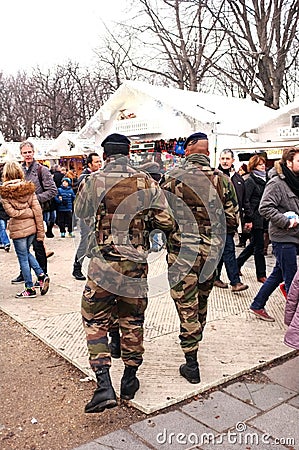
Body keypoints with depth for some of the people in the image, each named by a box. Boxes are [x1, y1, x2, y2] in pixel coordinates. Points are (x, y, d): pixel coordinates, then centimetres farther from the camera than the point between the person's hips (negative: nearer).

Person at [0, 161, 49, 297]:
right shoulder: (28, 188, -1)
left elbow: (12, 212, -16)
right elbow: (37, 210, -3)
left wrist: (26, 212, -5)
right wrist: (40, 231, 0)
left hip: (18, 229, -4)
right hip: (31, 227, 4)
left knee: (23, 258, 7)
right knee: (26, 253, 25)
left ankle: (30, 289, 13)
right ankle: (41, 275, 12)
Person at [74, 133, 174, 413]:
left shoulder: (93, 182, -6)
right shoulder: (147, 183, -2)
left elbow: (80, 214, 8)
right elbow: (166, 222, -3)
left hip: (102, 264, -2)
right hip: (136, 265, 2)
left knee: (96, 322, 11)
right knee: (132, 322, 17)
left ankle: (104, 386, 4)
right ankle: (129, 381, 30)